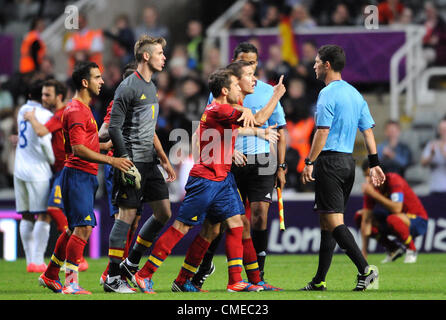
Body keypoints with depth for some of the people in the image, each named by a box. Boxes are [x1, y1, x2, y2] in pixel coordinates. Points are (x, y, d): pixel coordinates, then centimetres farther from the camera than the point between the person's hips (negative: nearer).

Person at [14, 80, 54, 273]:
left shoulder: (23, 111, 11)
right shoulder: (44, 115, -11)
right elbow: (44, 141, -20)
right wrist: (53, 161, -8)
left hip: (20, 169, 7)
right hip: (38, 170, -7)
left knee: (26, 217, 8)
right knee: (44, 217, -5)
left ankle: (30, 260, 8)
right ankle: (37, 261, -11)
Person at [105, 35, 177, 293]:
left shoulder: (151, 87, 17)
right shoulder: (128, 87, -10)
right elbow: (114, 127, -14)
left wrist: (165, 160, 23)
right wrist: (126, 162, -19)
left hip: (149, 163, 9)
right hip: (132, 161, -9)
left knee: (164, 213, 6)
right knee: (127, 214, -8)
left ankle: (132, 263, 17)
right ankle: (112, 278, -3)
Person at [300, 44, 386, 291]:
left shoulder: (328, 94, -11)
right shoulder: (355, 94, 14)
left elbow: (322, 132, -17)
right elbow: (368, 130, 13)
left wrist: (309, 163, -13)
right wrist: (374, 164, 15)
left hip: (329, 161, -9)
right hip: (348, 161, 9)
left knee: (333, 221, -10)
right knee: (327, 223, 13)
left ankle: (365, 269, -22)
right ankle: (319, 281, 16)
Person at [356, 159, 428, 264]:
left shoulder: (394, 180, -24)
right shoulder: (370, 188, -6)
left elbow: (396, 209, -38)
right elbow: (367, 220, -9)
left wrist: (374, 194, -34)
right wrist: (364, 251, -16)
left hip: (418, 221, -7)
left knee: (393, 219, -39)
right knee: (360, 216, -1)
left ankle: (411, 250, -11)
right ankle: (393, 249, 7)